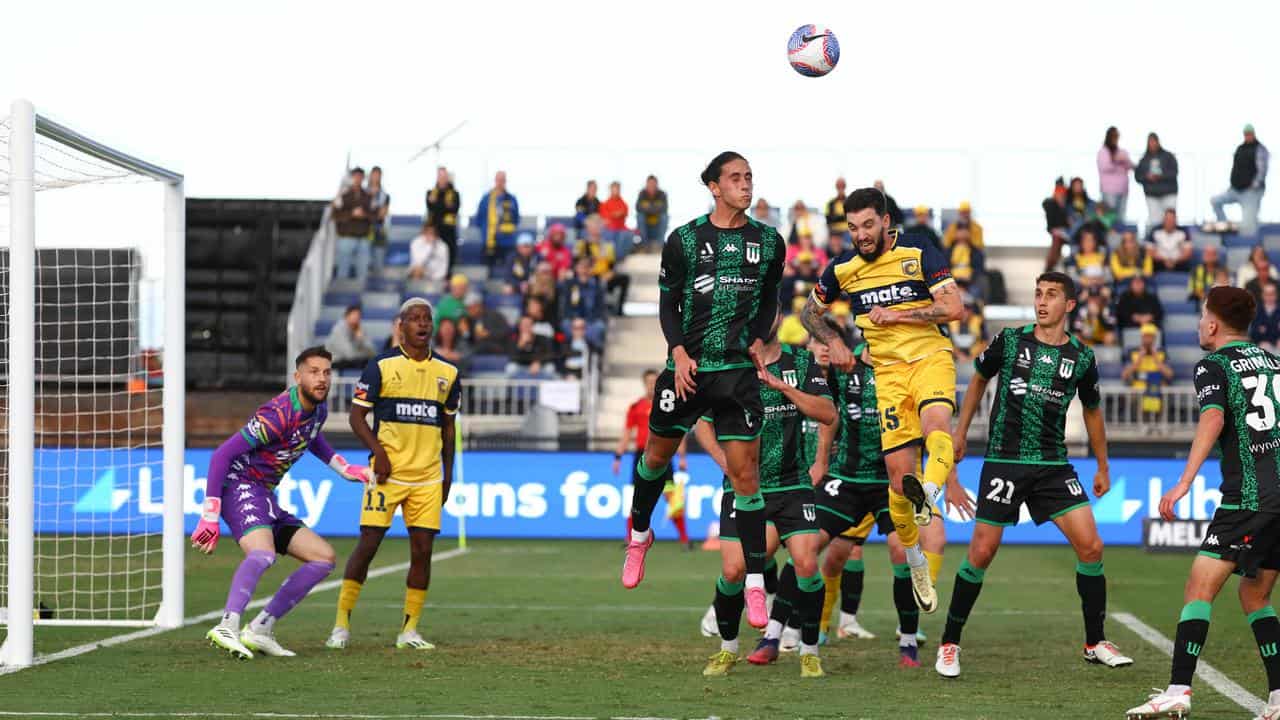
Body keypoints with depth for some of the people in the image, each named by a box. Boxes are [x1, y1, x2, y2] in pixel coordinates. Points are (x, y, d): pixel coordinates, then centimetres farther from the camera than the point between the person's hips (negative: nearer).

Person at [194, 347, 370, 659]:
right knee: (263, 552, -37)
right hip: (240, 487, -10)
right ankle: (227, 628, -50)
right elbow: (222, 454, -23)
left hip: (267, 498, 10)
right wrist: (210, 516, -26)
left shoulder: (318, 410, 6)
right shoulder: (278, 414, -22)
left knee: (325, 557, 7)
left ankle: (260, 630, 2)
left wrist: (345, 469, 24)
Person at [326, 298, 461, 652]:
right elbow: (357, 415, 0)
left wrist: (448, 475, 15)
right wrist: (378, 451, -14)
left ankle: (409, 630, 8)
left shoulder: (447, 372, 11)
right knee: (368, 543, -7)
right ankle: (341, 625, 1)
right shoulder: (382, 366, -1)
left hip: (428, 476, 3)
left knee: (422, 549, 0)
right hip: (388, 472, -3)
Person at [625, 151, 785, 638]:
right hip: (688, 366, 0)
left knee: (744, 471, -8)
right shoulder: (684, 240, -2)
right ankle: (639, 533, 44)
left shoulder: (768, 242, 4)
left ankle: (755, 583, -6)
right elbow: (667, 304, 3)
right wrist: (679, 352, -10)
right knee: (658, 454, 14)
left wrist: (759, 340, 0)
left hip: (739, 369, 0)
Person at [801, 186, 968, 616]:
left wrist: (896, 314, -14)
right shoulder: (842, 270, 6)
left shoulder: (920, 253, -5)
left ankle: (929, 494, -61)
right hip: (887, 370, 2)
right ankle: (915, 564, 11)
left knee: (936, 424, -34)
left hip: (931, 356, -2)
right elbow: (810, 312, 22)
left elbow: (954, 308, -12)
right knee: (899, 471, -4)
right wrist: (833, 342, 4)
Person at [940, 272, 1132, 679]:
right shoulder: (1010, 341, -2)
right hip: (1003, 460, -2)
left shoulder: (1082, 358, 3)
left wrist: (1103, 466, 23)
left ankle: (1095, 643, 5)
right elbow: (979, 379, 16)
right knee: (982, 553, -5)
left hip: (1053, 465, 2)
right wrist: (961, 432, 16)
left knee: (1091, 546, -8)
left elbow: (1092, 410, 19)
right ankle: (949, 644, 9)